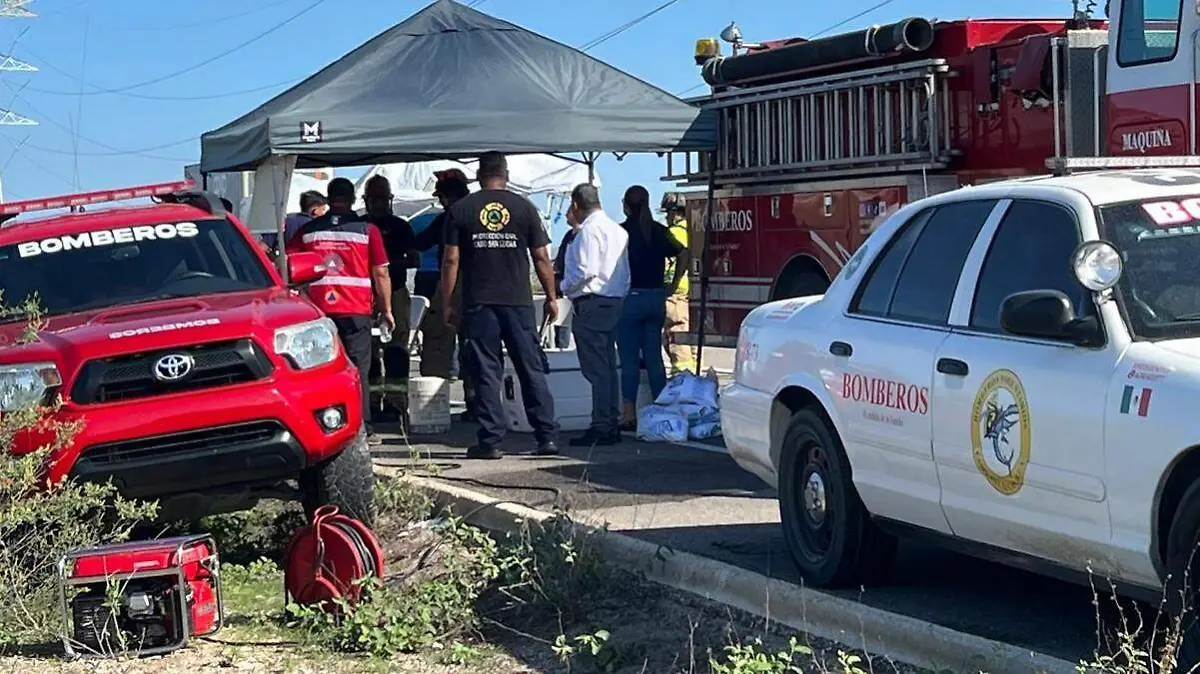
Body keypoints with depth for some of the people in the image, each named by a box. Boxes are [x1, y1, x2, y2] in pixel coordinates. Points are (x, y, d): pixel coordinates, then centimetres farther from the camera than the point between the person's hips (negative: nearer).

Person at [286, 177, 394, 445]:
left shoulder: (307, 230, 8)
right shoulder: (367, 230, 1)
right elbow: (380, 274, 1)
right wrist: (387, 310, 9)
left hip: (317, 310, 2)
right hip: (356, 311, -2)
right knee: (358, 371, 2)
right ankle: (362, 430, 0)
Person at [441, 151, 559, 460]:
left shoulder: (460, 210, 2)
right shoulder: (524, 208, 3)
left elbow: (451, 260, -1)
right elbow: (541, 257, 3)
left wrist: (447, 304, 5)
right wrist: (551, 296, 12)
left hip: (479, 305, -1)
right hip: (519, 302, 1)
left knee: (486, 374, 2)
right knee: (533, 370, 6)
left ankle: (491, 441, 0)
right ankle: (547, 437, 4)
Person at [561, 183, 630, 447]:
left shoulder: (589, 230, -12)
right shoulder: (617, 230, 14)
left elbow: (585, 270, -19)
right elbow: (625, 273, 14)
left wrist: (566, 287, -3)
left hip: (591, 304, -9)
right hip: (614, 303, 9)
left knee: (596, 368, -8)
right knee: (608, 366, 12)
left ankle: (601, 428, -9)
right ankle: (611, 425, 14)